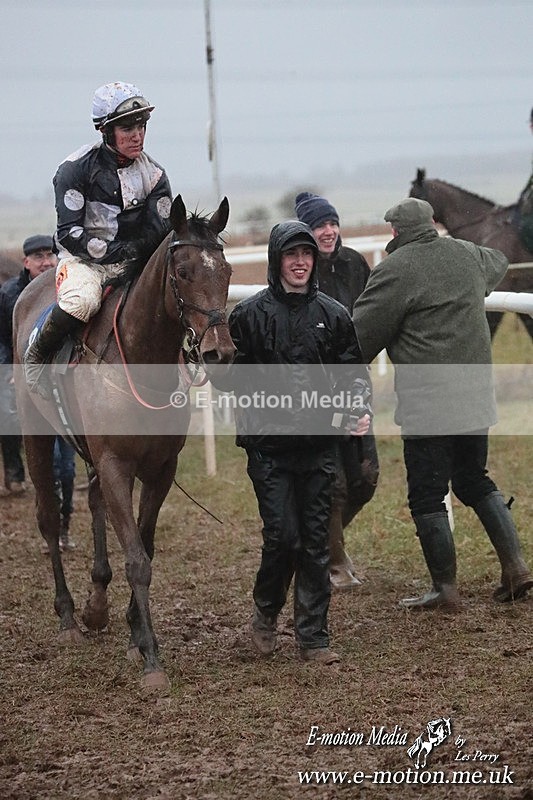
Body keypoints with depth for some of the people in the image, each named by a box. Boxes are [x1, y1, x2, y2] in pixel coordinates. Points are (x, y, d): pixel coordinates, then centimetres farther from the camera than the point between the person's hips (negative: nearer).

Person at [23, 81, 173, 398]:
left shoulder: (154, 175, 3)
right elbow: (69, 234, -13)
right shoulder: (77, 168, -8)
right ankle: (36, 357, -12)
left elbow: (162, 233, -1)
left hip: (134, 262, 4)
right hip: (84, 259, -4)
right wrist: (113, 251, -22)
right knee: (81, 299, -37)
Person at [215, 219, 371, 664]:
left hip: (319, 444, 2)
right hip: (269, 444, -2)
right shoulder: (250, 314, 0)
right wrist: (252, 405, -14)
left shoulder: (333, 315, 7)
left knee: (316, 541, 4)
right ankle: (266, 613, 19)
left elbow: (354, 369, 10)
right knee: (282, 535, -7)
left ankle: (313, 635, 12)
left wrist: (361, 408, -8)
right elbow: (230, 373, 3)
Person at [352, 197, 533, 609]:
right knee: (476, 481, 20)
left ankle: (446, 587, 4)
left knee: (427, 494, 1)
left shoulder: (396, 269, -11)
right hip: (476, 396, 7)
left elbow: (362, 333, -8)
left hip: (428, 401, -7)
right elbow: (499, 263, 35)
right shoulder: (468, 255, 10)